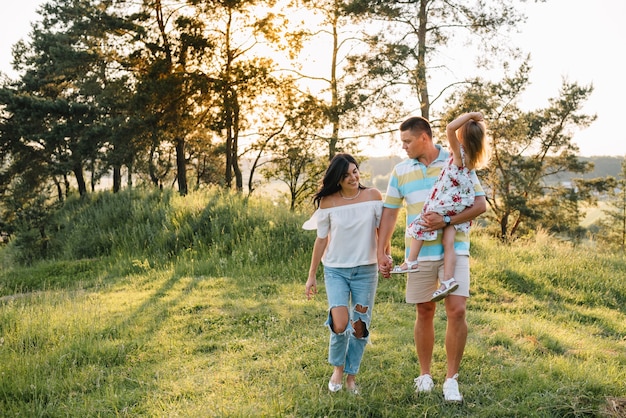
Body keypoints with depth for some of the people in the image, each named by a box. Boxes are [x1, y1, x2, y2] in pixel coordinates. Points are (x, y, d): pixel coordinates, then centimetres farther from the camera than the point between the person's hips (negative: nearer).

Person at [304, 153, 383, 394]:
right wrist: (311, 275, 4)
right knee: (340, 325, -14)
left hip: (366, 270, 1)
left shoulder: (373, 196, -4)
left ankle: (351, 375, 25)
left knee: (360, 327, 6)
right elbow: (321, 240, 2)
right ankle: (337, 368, 16)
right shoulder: (328, 202, -6)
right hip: (336, 270, -1)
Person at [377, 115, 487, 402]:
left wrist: (446, 221, -18)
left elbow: (480, 204, -5)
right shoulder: (400, 171, 6)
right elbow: (389, 212, 9)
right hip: (420, 252, 3)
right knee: (424, 313, 9)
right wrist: (382, 252, 4)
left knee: (457, 310, -11)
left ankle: (451, 379, 1)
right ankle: (425, 375, 24)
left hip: (454, 249, -2)